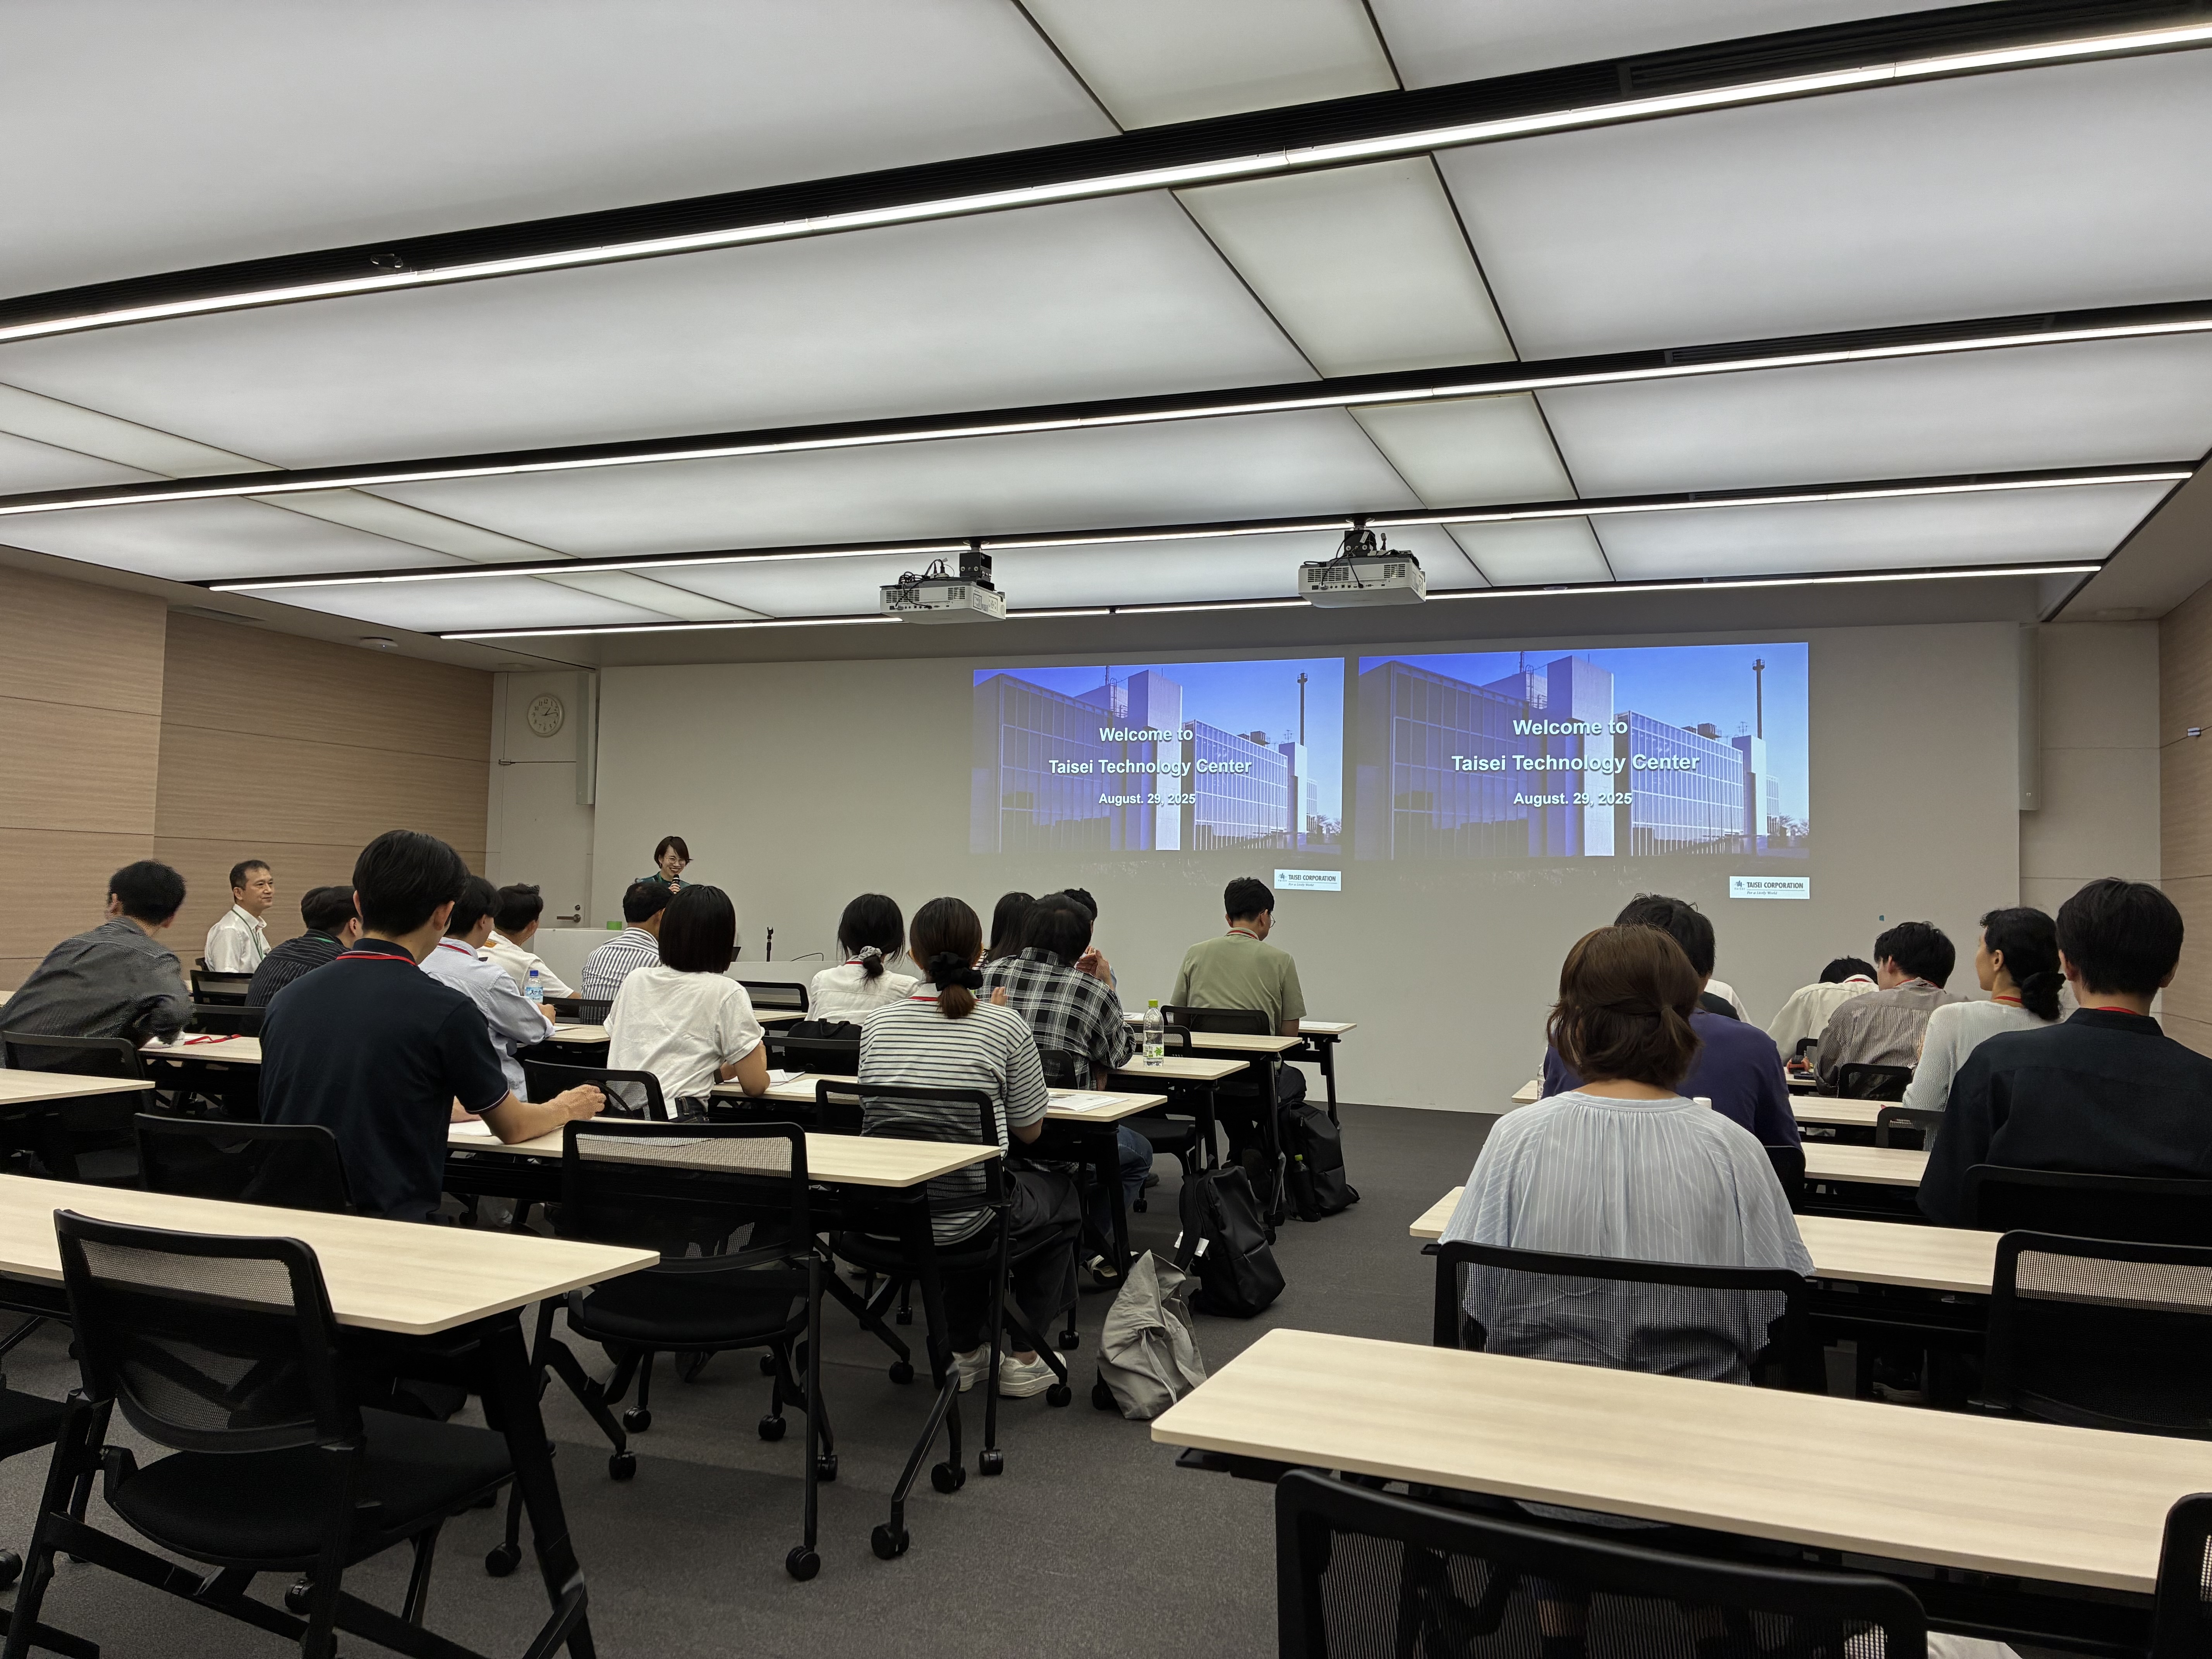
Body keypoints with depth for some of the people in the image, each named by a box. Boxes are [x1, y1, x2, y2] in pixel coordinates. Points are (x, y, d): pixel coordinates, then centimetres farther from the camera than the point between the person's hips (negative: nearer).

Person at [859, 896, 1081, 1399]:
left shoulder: (877, 1022, 0)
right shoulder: (1004, 1025, -11)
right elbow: (1030, 1130, -1)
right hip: (967, 1218, -4)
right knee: (1062, 1197, 28)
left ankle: (966, 1352, 41)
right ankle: (1023, 1357, 29)